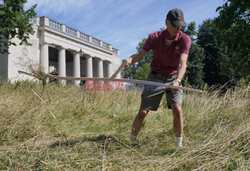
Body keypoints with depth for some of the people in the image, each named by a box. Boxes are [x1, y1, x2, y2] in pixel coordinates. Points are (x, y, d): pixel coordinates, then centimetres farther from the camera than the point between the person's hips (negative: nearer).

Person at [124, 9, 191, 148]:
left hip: (173, 78, 0)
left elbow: (182, 64, -26)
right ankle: (131, 141, 17)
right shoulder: (155, 37, -12)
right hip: (156, 78, 0)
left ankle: (180, 145, -2)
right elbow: (140, 54, -13)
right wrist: (130, 60, -37)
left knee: (177, 109, -18)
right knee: (143, 112, 0)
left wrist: (178, 81, -44)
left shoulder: (185, 39, -15)